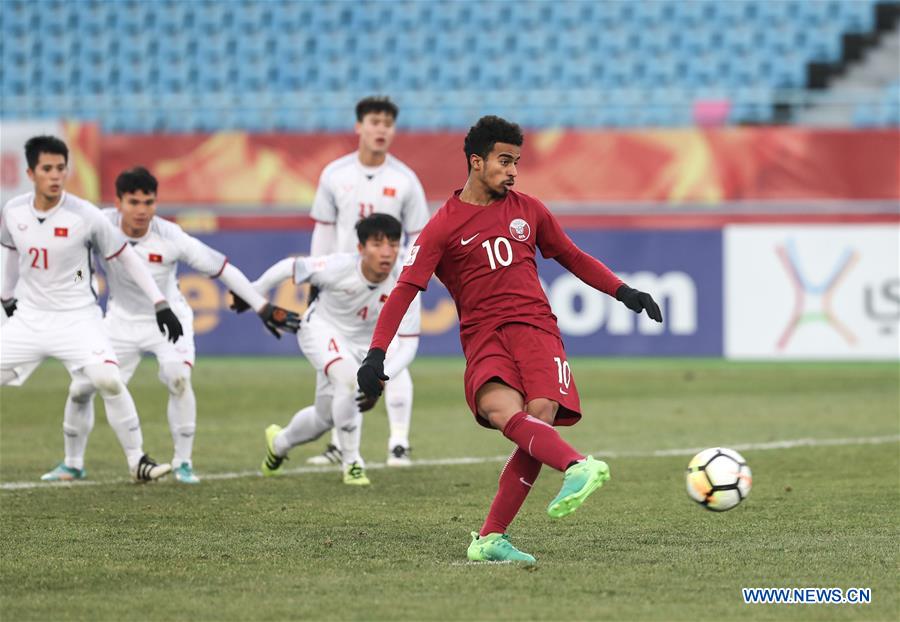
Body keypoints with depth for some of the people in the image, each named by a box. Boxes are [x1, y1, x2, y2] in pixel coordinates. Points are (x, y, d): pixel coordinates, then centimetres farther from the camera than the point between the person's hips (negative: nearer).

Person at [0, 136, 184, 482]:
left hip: (77, 319, -4)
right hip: (29, 319, 4)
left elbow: (125, 257, -5)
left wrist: (159, 304, -8)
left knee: (108, 380, -23)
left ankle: (137, 461, -11)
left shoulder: (85, 216, -13)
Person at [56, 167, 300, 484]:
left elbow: (221, 268, -20)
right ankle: (73, 462, 24)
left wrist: (263, 308, -20)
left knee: (178, 379, -27)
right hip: (122, 320, 3)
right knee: (80, 388, 1)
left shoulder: (170, 237, -25)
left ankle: (183, 463, -12)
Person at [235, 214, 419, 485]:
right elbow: (289, 267, -17)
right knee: (348, 379, -33)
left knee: (324, 417, 13)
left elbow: (407, 345, -21)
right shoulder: (339, 268, -32)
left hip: (361, 343, 4)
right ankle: (351, 462, -17)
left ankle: (279, 442, 47)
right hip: (321, 329, -4)